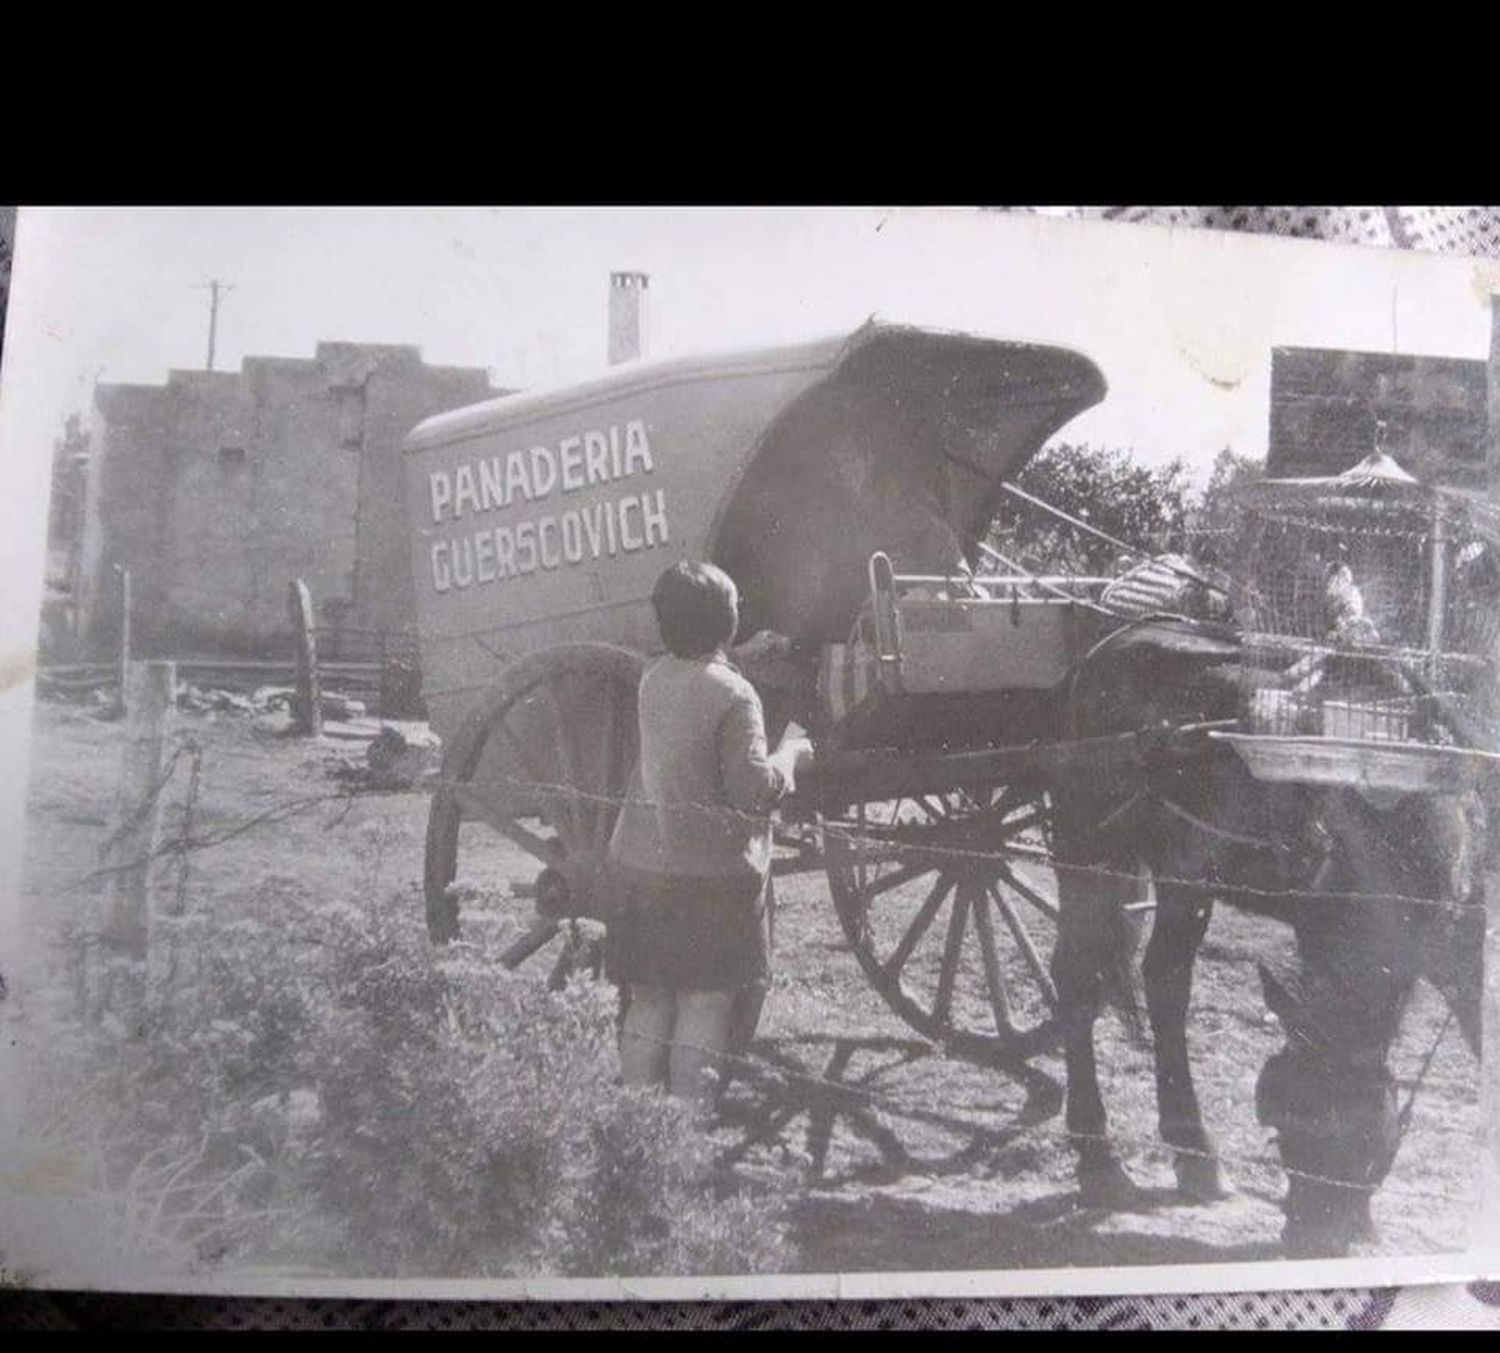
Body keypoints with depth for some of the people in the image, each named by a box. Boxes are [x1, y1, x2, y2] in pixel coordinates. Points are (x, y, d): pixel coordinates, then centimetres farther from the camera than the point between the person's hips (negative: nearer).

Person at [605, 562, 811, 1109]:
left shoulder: (653, 679, 5)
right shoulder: (733, 694, -15)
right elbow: (753, 788, -18)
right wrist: (791, 756, 1)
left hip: (641, 863, 6)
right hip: (712, 871, -6)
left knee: (649, 998, 14)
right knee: (706, 1002, 3)